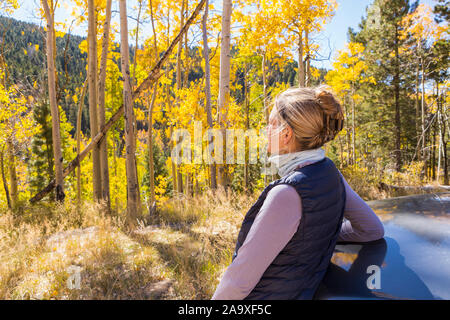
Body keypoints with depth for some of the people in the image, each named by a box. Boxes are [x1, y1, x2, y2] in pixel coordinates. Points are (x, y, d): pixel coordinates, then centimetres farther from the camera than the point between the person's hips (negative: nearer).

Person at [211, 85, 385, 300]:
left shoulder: (287, 193, -30)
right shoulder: (329, 174, -5)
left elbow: (241, 280, -24)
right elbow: (373, 230, 9)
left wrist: (216, 298, -7)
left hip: (266, 295, -8)